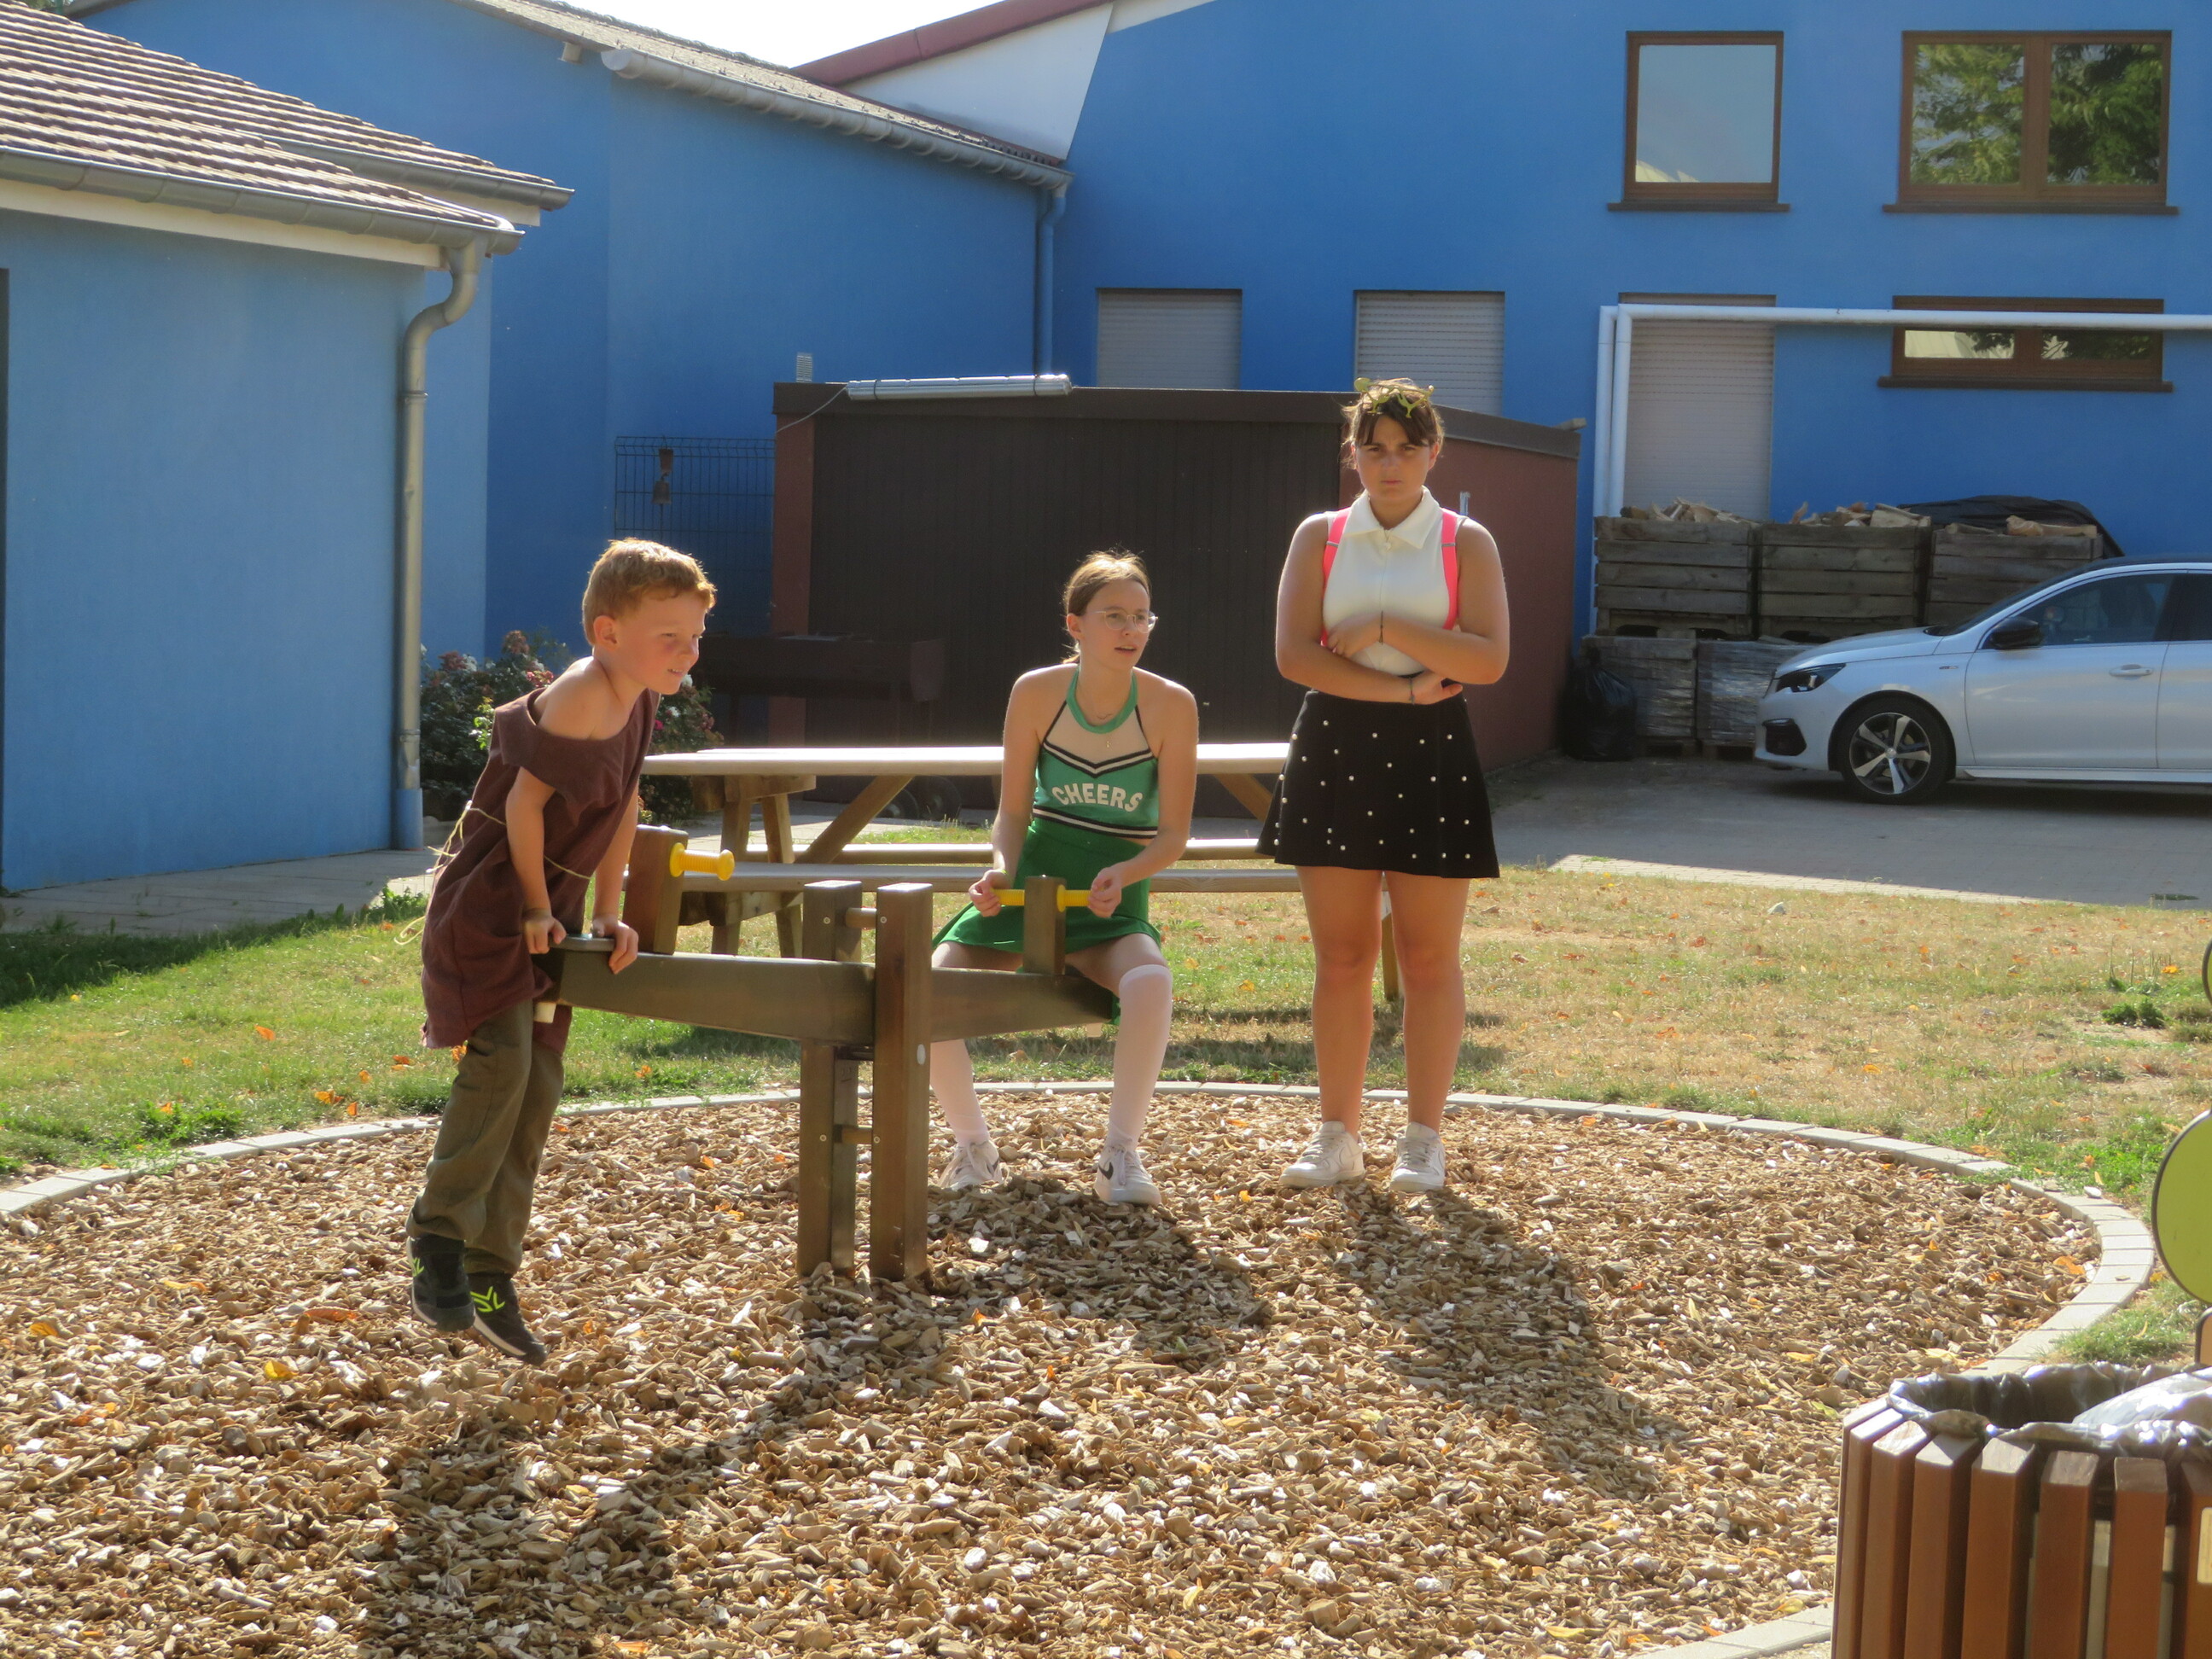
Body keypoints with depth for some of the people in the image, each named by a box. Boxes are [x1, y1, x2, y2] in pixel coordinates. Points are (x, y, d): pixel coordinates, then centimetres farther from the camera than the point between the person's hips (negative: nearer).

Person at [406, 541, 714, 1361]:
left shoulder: (637, 702, 6)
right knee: (501, 1062, -23)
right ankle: (438, 1241, -16)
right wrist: (536, 906, -12)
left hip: (546, 915, 9)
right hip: (487, 905, -9)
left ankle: (490, 1276, 13)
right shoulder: (580, 701, -21)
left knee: (538, 1088, 8)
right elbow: (525, 801, -20)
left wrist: (606, 914, 10)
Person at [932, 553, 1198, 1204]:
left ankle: (1120, 1155, -17)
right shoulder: (1036, 693, -6)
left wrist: (1122, 874, -25)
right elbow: (1013, 811, 1)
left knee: (1150, 983, -36)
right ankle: (973, 1147, 6)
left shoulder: (1170, 705, -10)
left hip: (1114, 895, -2)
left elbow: (1173, 833, -7)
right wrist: (1001, 867, -19)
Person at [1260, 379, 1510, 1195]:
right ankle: (1338, 1135, 13)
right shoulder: (1320, 537, 5)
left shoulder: (1465, 542, 2)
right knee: (1340, 957, 5)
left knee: (1428, 958, 2)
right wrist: (1403, 688, -12)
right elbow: (1294, 653, -5)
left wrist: (1384, 628, -14)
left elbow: (1489, 659, -9)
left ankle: (1424, 1140, 10)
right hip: (1334, 750, 1)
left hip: (1429, 757, -1)